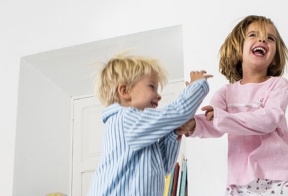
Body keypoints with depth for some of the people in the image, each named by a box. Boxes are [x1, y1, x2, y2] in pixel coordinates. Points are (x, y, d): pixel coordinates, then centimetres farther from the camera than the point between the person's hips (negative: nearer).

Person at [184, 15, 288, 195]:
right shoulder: (227, 92, 10)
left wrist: (220, 117, -25)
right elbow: (212, 123, -6)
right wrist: (192, 124, -30)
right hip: (240, 181, 3)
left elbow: (269, 120, -17)